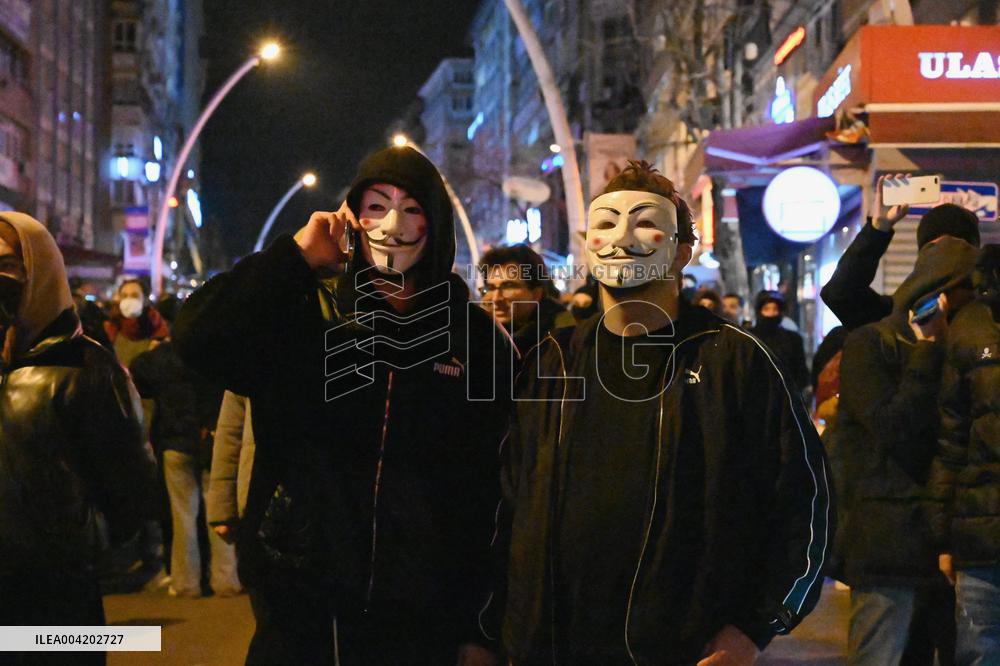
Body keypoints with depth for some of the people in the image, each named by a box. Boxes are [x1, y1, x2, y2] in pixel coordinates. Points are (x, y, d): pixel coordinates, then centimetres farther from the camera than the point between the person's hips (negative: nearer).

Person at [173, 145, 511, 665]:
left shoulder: (476, 340, 2)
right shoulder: (305, 319, 2)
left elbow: (491, 490, 2)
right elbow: (198, 340, -15)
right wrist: (297, 256, -13)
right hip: (300, 606, 0)